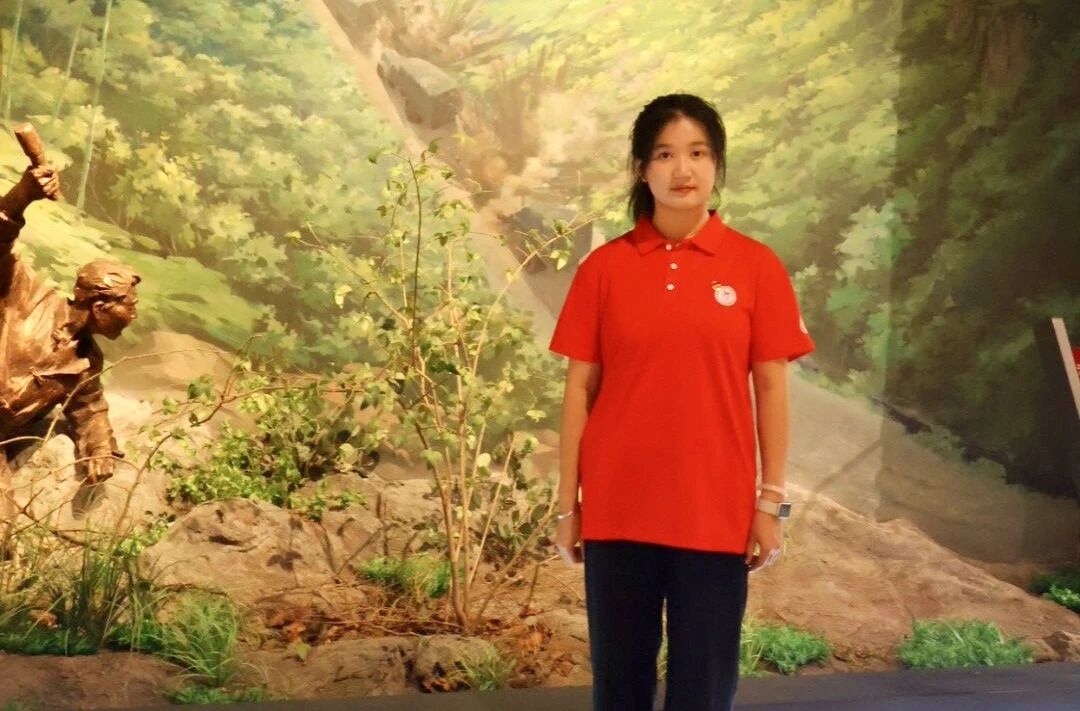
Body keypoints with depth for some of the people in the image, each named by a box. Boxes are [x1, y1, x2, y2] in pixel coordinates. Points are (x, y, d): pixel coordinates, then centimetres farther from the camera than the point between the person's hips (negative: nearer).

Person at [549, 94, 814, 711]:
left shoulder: (756, 266, 0)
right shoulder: (604, 267, 2)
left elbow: (771, 387, 2)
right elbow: (580, 388, 3)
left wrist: (771, 502, -1)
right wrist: (568, 503, 2)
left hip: (717, 510, -1)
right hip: (617, 509, 1)